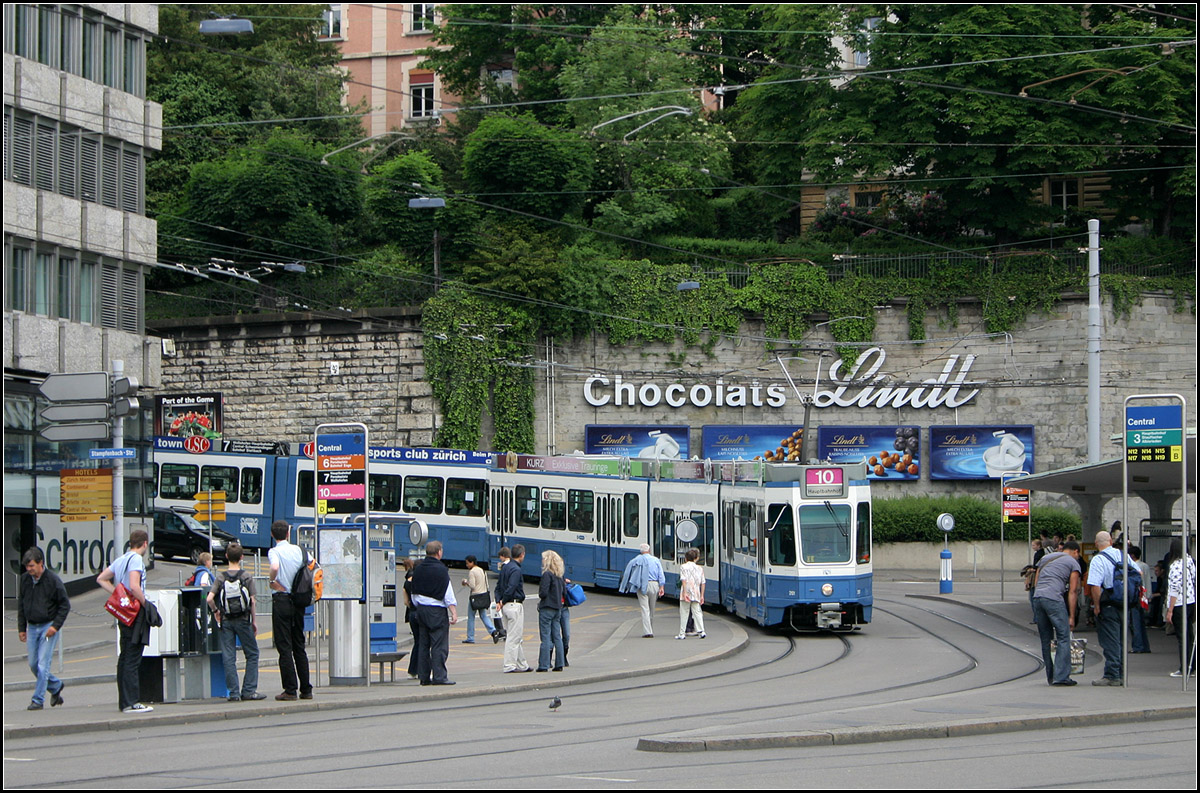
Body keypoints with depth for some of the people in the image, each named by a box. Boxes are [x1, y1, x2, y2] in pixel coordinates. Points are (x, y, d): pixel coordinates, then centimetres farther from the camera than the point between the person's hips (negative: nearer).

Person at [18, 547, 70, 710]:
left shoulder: (53, 580, -12)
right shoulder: (24, 579, 3)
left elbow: (65, 605, -6)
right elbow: (21, 605, 14)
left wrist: (56, 626, -15)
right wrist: (21, 628, 10)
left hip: (49, 626, -6)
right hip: (32, 627, 6)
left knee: (43, 664, -9)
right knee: (33, 665, 7)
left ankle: (38, 699, -4)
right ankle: (56, 686, 28)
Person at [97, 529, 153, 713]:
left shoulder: (121, 560, 15)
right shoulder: (136, 560, -12)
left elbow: (101, 579, 22)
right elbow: (134, 587, -24)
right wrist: (146, 604, -13)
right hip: (135, 614, -9)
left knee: (124, 658, 12)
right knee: (132, 660, -9)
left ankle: (124, 701, 16)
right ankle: (131, 703, -9)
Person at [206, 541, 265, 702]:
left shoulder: (220, 578, -1)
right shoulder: (247, 576, -4)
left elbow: (210, 598, -11)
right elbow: (252, 601, -5)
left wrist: (216, 612, 7)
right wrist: (253, 621, 6)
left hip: (226, 621, 1)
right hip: (243, 620, -1)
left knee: (229, 657, 4)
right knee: (252, 654, 9)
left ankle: (234, 692, 2)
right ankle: (249, 690, 4)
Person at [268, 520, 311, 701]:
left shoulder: (274, 551, -8)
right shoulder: (299, 550, 7)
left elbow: (275, 566, -29)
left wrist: (272, 580, -11)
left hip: (281, 599, -5)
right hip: (298, 601, 5)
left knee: (284, 646, -3)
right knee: (299, 646, 12)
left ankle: (290, 690, -6)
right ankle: (306, 689, 12)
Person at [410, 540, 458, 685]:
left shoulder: (418, 569, 9)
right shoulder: (440, 570, -11)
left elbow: (414, 593, 15)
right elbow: (448, 594, -13)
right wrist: (454, 613, -12)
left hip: (421, 609, 7)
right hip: (437, 611, -7)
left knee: (423, 644, 10)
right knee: (439, 645, -5)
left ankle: (423, 676, 12)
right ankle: (439, 676, -8)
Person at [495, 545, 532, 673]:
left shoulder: (505, 567, 14)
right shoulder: (516, 569, -15)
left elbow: (499, 586, 16)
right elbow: (511, 588, -21)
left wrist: (498, 601, 5)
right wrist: (503, 602, -8)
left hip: (507, 605, 9)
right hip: (515, 604, -9)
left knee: (519, 638, 15)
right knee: (514, 637, -5)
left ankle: (522, 665, 21)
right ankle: (510, 665, -4)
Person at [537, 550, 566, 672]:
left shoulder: (547, 574, -14)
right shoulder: (559, 576, 10)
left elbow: (543, 593, -18)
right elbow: (564, 592, 16)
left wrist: (539, 594, 1)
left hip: (547, 608, -8)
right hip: (558, 609, 8)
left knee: (545, 638, -6)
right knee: (557, 637, 9)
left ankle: (543, 665, -7)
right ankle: (559, 665, 10)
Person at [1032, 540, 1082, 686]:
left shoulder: (1046, 558, 27)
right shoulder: (1073, 563, 11)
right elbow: (1072, 592, 5)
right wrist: (1071, 617, 5)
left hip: (1037, 597, 6)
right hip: (1054, 598, -6)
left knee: (1045, 639, 13)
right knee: (1063, 638, -2)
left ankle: (1050, 676, 17)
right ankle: (1061, 677, -9)